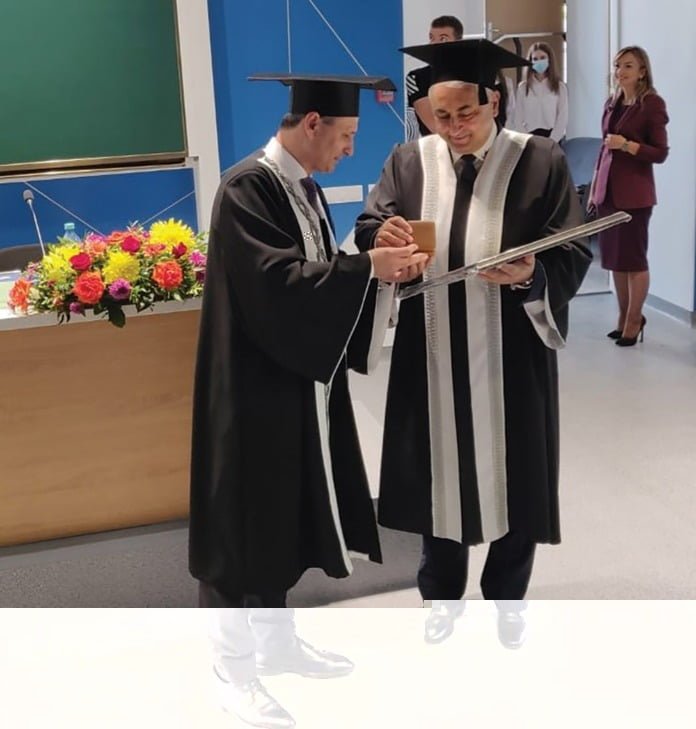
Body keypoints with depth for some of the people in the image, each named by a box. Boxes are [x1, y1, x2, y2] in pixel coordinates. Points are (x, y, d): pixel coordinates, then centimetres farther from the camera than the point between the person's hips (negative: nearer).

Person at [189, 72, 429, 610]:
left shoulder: (303, 186, 11)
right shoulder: (247, 187, -18)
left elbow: (320, 273, 10)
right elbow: (275, 281, -27)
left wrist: (383, 268, -6)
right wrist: (367, 268, -23)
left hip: (300, 375, 9)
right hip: (258, 384, -9)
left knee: (282, 512, 17)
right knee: (249, 519, 3)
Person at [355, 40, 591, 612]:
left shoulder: (540, 162, -6)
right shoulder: (409, 162, 2)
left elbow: (574, 256, -8)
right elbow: (368, 229, -3)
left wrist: (530, 274, -29)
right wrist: (383, 237, -27)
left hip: (511, 358, -2)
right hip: (434, 358, 2)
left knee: (513, 483, 13)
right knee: (439, 480, 15)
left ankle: (504, 602, 36)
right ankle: (440, 593, 37)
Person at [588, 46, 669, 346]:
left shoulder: (652, 103, -8)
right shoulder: (611, 102, 12)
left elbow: (660, 153, -9)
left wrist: (626, 144, -22)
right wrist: (593, 189, 14)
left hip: (634, 192, -6)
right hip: (607, 189, 7)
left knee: (634, 258, 0)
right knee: (613, 256, 10)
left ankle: (634, 321, 11)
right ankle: (623, 317, 21)